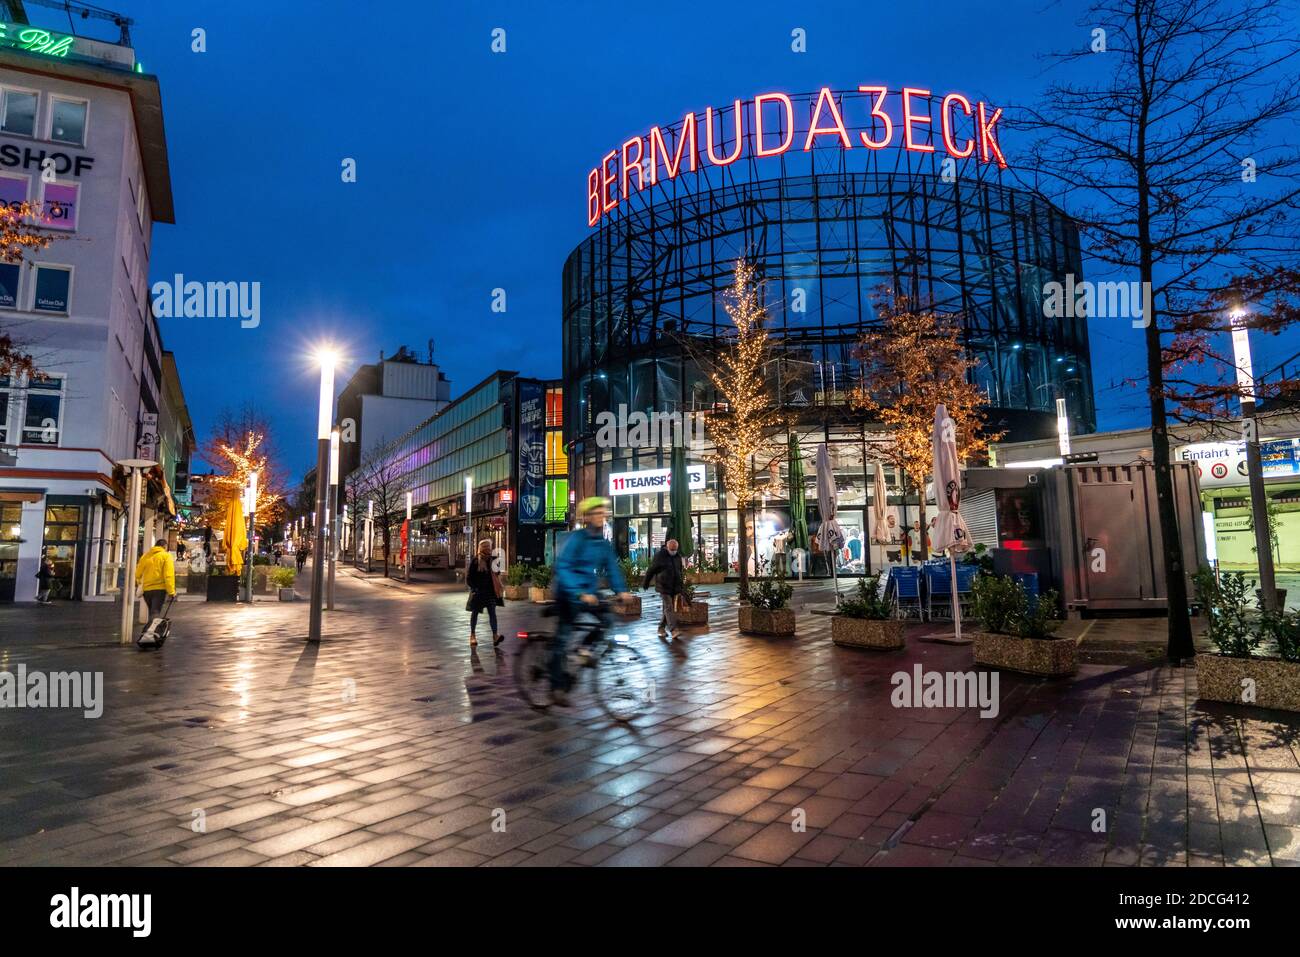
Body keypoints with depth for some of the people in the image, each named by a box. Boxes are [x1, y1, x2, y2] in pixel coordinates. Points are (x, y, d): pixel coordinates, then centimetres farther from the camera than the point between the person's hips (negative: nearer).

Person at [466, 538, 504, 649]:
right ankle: (472, 636, 23)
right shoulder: (475, 561, -7)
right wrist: (474, 587, -13)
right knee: (475, 613, 10)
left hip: (490, 591, 3)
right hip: (478, 591, -3)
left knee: (492, 612, -6)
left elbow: (496, 575, 12)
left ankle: (495, 636, -12)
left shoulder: (492, 560, 4)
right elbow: (469, 577, -5)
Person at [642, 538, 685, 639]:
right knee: (669, 608, -12)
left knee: (669, 608, 9)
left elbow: (681, 572, 16)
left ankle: (661, 629, 21)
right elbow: (651, 570, -2)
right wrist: (645, 582, 4)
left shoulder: (678, 557, 8)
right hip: (664, 586, -6)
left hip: (674, 587, 6)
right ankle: (673, 630, -18)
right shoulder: (659, 556, -8)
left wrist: (682, 585, 12)